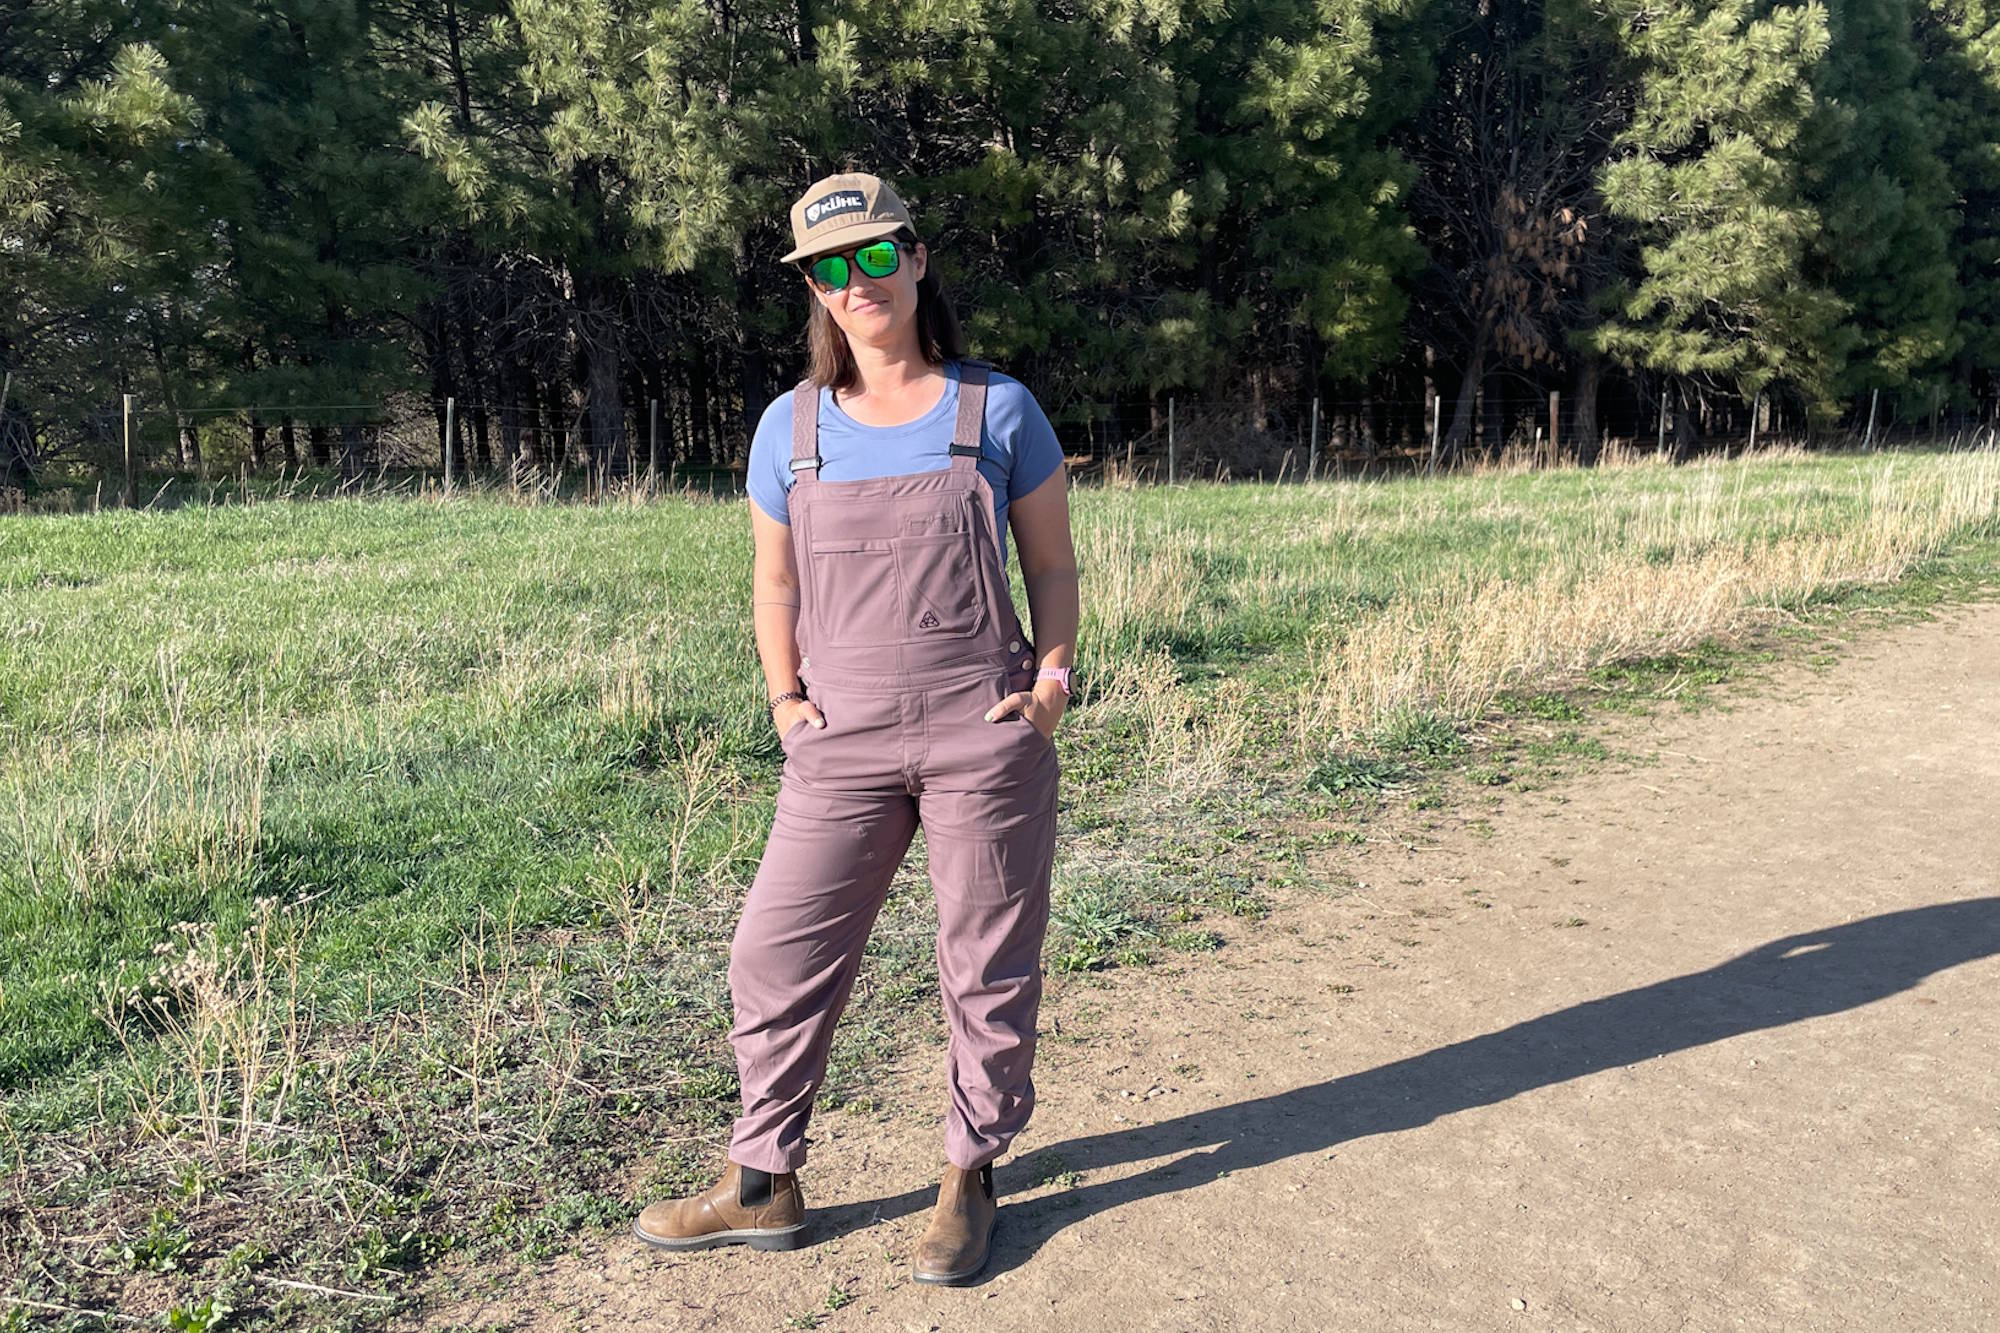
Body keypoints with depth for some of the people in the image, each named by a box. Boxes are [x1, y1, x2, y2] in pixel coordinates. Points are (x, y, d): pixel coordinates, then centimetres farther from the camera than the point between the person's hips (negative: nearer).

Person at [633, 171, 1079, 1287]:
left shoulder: (998, 409, 1)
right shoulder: (792, 428, 6)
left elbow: (1052, 566, 6)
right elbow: (776, 585, 14)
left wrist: (1053, 676, -8)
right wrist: (786, 699, 1)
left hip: (987, 735, -2)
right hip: (845, 744, 2)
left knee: (989, 969, 8)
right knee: (779, 958, 5)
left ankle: (972, 1181, 29)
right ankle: (764, 1186, 25)